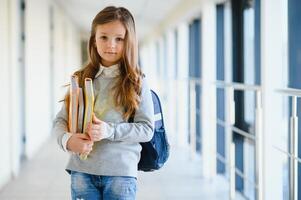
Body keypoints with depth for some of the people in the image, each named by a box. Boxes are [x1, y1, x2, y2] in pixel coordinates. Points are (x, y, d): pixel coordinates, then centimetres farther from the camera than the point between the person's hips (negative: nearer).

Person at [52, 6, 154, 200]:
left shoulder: (137, 83, -1)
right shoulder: (81, 79, 5)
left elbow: (147, 129, -4)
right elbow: (60, 120, 8)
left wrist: (110, 130, -18)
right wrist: (67, 139, -15)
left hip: (121, 171, -2)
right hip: (82, 170, 2)